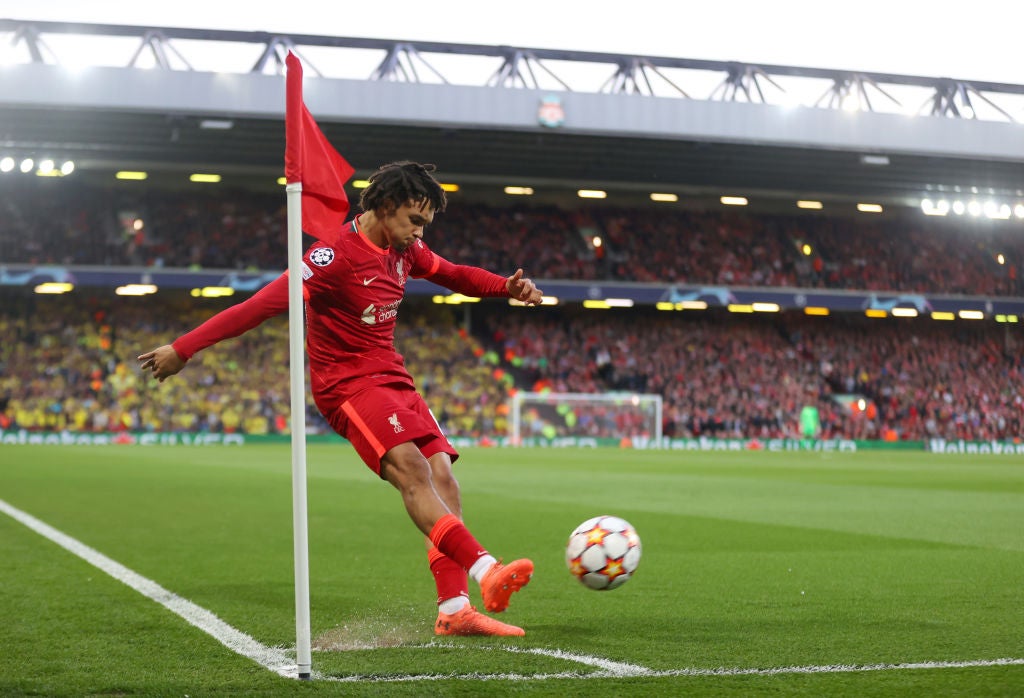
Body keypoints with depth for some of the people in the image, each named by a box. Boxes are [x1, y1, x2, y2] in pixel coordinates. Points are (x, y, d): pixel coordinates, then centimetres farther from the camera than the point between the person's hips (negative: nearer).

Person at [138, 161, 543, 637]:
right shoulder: (336, 255, -18)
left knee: (443, 479, -5)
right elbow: (261, 304, -22)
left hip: (393, 379, 8)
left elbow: (452, 274, 27)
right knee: (411, 470, -27)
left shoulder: (404, 250, 8)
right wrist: (183, 349, -24)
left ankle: (454, 610, -6)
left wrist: (505, 287, 9)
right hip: (348, 384, -8)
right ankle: (486, 571, -39)